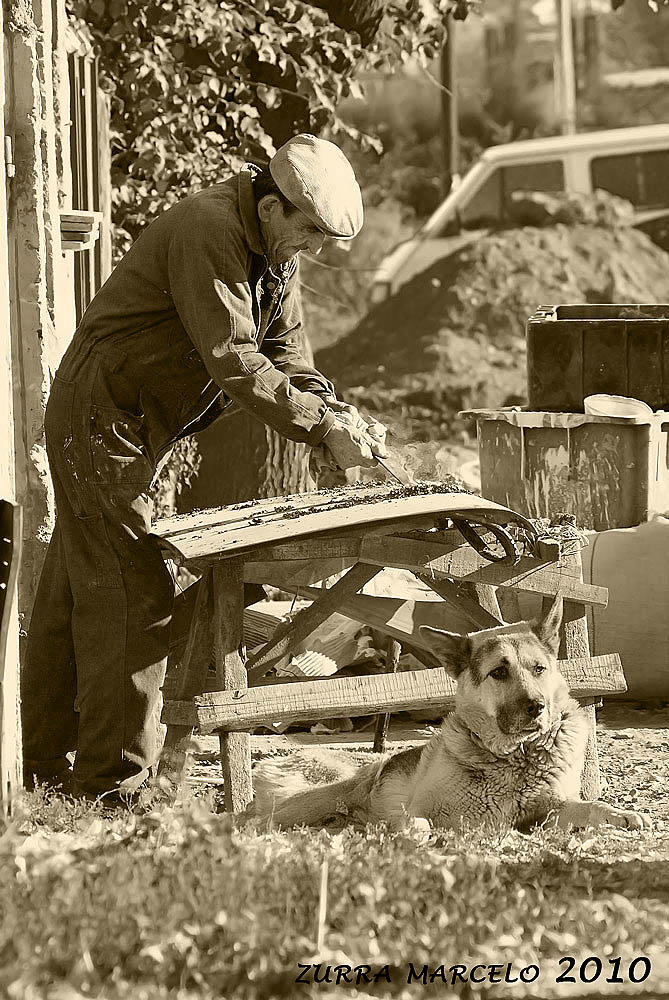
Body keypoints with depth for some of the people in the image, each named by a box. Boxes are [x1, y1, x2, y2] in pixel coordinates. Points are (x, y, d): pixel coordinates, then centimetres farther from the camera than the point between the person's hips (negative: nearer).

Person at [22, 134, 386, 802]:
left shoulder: (277, 252, 7)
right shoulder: (208, 230, -23)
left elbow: (284, 355, 8)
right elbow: (231, 358, -28)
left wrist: (336, 418, -10)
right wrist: (324, 427, -27)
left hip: (134, 430, 10)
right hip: (99, 416, -10)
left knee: (75, 593, 14)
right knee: (134, 598, -12)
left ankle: (41, 763, 21)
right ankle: (112, 781, -10)